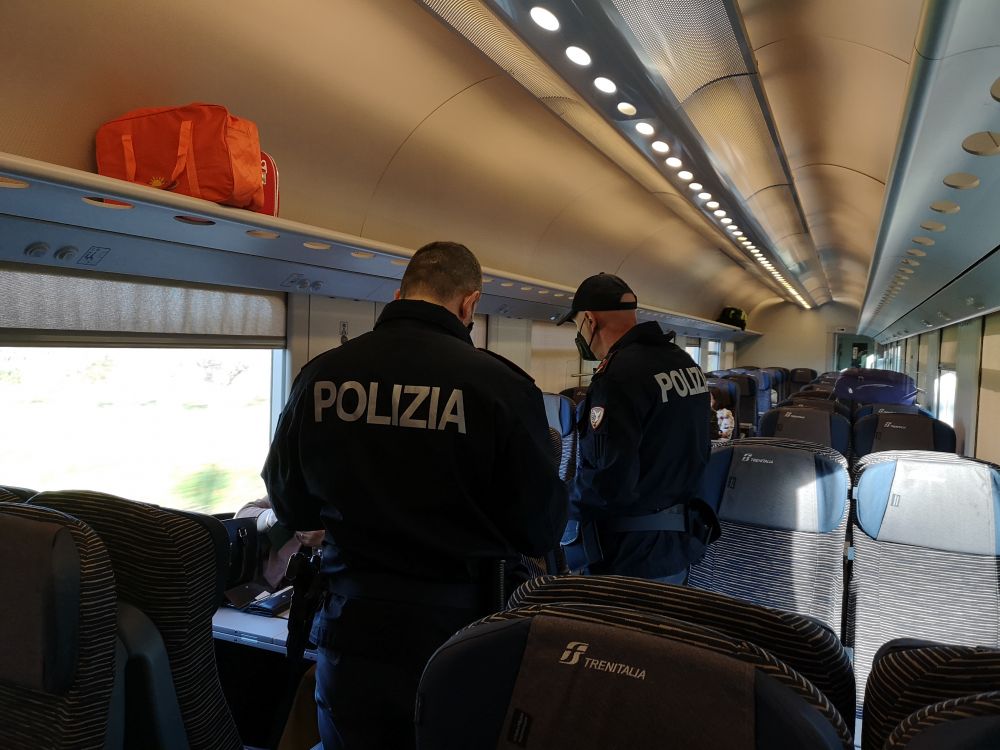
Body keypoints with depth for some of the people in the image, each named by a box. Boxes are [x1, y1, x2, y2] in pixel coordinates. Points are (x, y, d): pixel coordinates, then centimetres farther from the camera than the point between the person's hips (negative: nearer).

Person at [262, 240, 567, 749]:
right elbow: (540, 533, -11)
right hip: (454, 636, -2)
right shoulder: (500, 386, -19)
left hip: (351, 635, 3)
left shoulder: (319, 376, -8)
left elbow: (291, 507, 5)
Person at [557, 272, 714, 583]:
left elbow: (607, 480, -28)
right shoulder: (686, 363, 7)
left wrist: (562, 504, -9)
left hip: (630, 559, -9)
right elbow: (698, 450, 15)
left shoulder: (617, 377, -24)